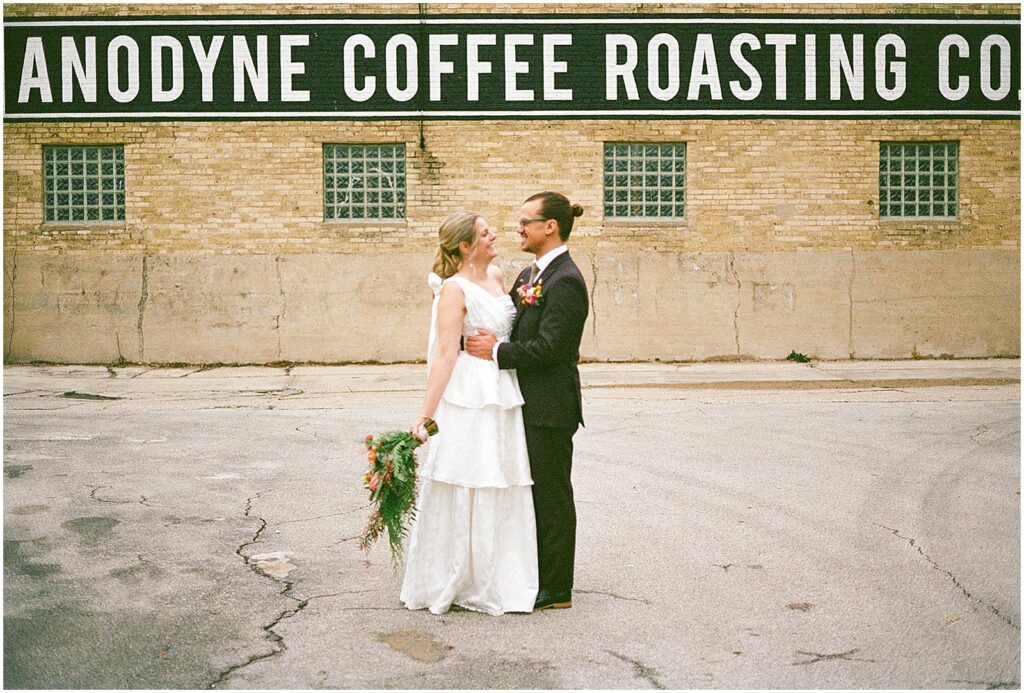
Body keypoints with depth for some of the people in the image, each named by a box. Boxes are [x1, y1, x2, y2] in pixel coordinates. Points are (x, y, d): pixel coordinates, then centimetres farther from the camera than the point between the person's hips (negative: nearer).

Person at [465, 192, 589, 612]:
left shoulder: (566, 281, -17)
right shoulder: (529, 276, 14)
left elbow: (549, 347, -22)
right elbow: (513, 326, 16)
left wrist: (497, 351, -16)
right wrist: (492, 341, -5)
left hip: (550, 408, -10)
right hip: (529, 404, 10)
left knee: (552, 497, 0)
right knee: (533, 494, 17)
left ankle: (556, 589, 11)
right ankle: (535, 576, 29)